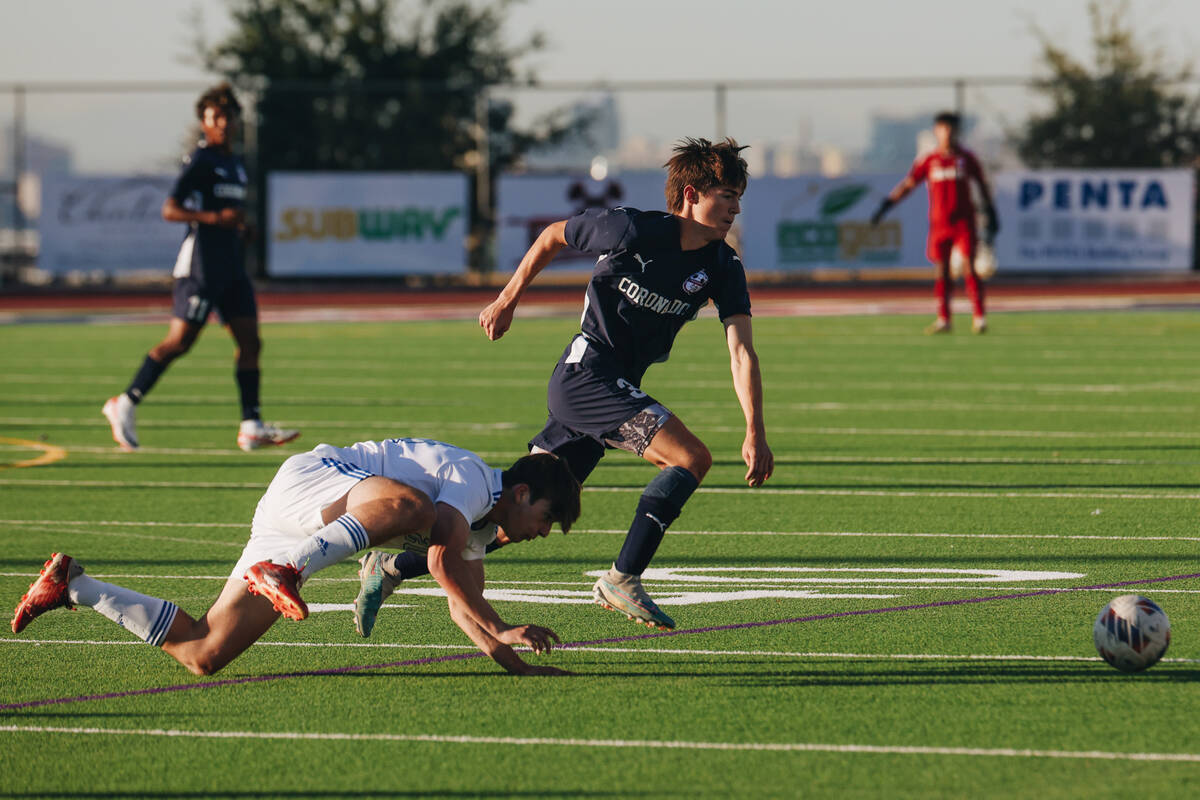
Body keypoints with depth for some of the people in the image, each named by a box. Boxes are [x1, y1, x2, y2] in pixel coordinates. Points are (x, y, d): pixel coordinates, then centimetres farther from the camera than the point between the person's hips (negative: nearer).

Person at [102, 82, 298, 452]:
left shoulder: (235, 164, 19)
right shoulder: (199, 161, -8)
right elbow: (170, 210, -15)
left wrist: (239, 224, 14)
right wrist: (214, 218, -25)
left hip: (232, 267, 8)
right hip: (200, 265, -8)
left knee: (250, 341, 0)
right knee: (179, 342, -8)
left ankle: (252, 426, -2)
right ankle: (125, 404, 3)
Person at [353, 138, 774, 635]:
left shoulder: (723, 268, 1)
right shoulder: (632, 230, -13)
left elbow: (742, 352, -4)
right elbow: (553, 236, 4)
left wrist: (755, 434, -14)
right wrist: (507, 300, 12)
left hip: (615, 388, 6)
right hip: (586, 371, -6)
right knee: (692, 458, -20)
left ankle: (392, 568, 14)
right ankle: (622, 579, -16)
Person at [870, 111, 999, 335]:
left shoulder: (966, 158, 4)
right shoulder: (928, 161, 4)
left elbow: (982, 186, 12)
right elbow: (907, 185, 7)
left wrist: (991, 216, 11)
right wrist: (884, 207, 1)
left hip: (964, 222, -1)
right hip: (939, 222, 1)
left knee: (969, 268, -9)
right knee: (942, 270, 2)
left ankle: (979, 318, -7)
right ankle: (943, 320, 8)